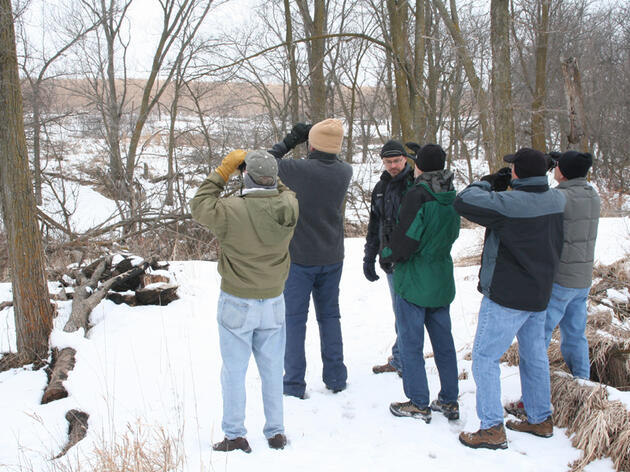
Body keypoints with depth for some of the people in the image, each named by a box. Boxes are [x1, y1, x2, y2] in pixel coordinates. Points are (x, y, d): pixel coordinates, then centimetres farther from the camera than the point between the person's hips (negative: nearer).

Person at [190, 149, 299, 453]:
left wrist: (223, 171, 0)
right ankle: (276, 432, 27)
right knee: (272, 370, 16)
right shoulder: (289, 207, -11)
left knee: (234, 371, 10)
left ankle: (235, 435, 19)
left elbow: (199, 207, -4)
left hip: (237, 304, -4)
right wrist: (269, 174, 9)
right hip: (273, 303, 4)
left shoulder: (232, 210, -23)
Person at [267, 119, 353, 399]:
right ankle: (336, 378, 23)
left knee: (295, 318, 7)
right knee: (330, 315, 17)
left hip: (301, 258, -4)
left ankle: (294, 384, 11)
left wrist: (291, 140, 3)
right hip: (332, 258, 4)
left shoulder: (300, 170, -21)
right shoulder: (345, 172, -7)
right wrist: (313, 135, 8)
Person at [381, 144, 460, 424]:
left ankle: (419, 404, 11)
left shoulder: (418, 195, -17)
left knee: (410, 343, 4)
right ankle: (449, 401, 23)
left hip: (414, 281, -7)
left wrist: (386, 255, -2)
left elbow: (405, 239, -19)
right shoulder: (451, 197, 5)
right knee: (443, 342, 15)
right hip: (442, 281, 7)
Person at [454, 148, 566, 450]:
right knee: (534, 355, 18)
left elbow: (464, 202, -19)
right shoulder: (557, 200, -1)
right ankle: (540, 420, 30)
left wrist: (489, 183, -5)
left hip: (506, 295, -8)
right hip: (539, 293, 8)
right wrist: (507, 187, 6)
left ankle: (493, 428, 2)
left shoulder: (509, 203, -24)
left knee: (485, 357, 1)